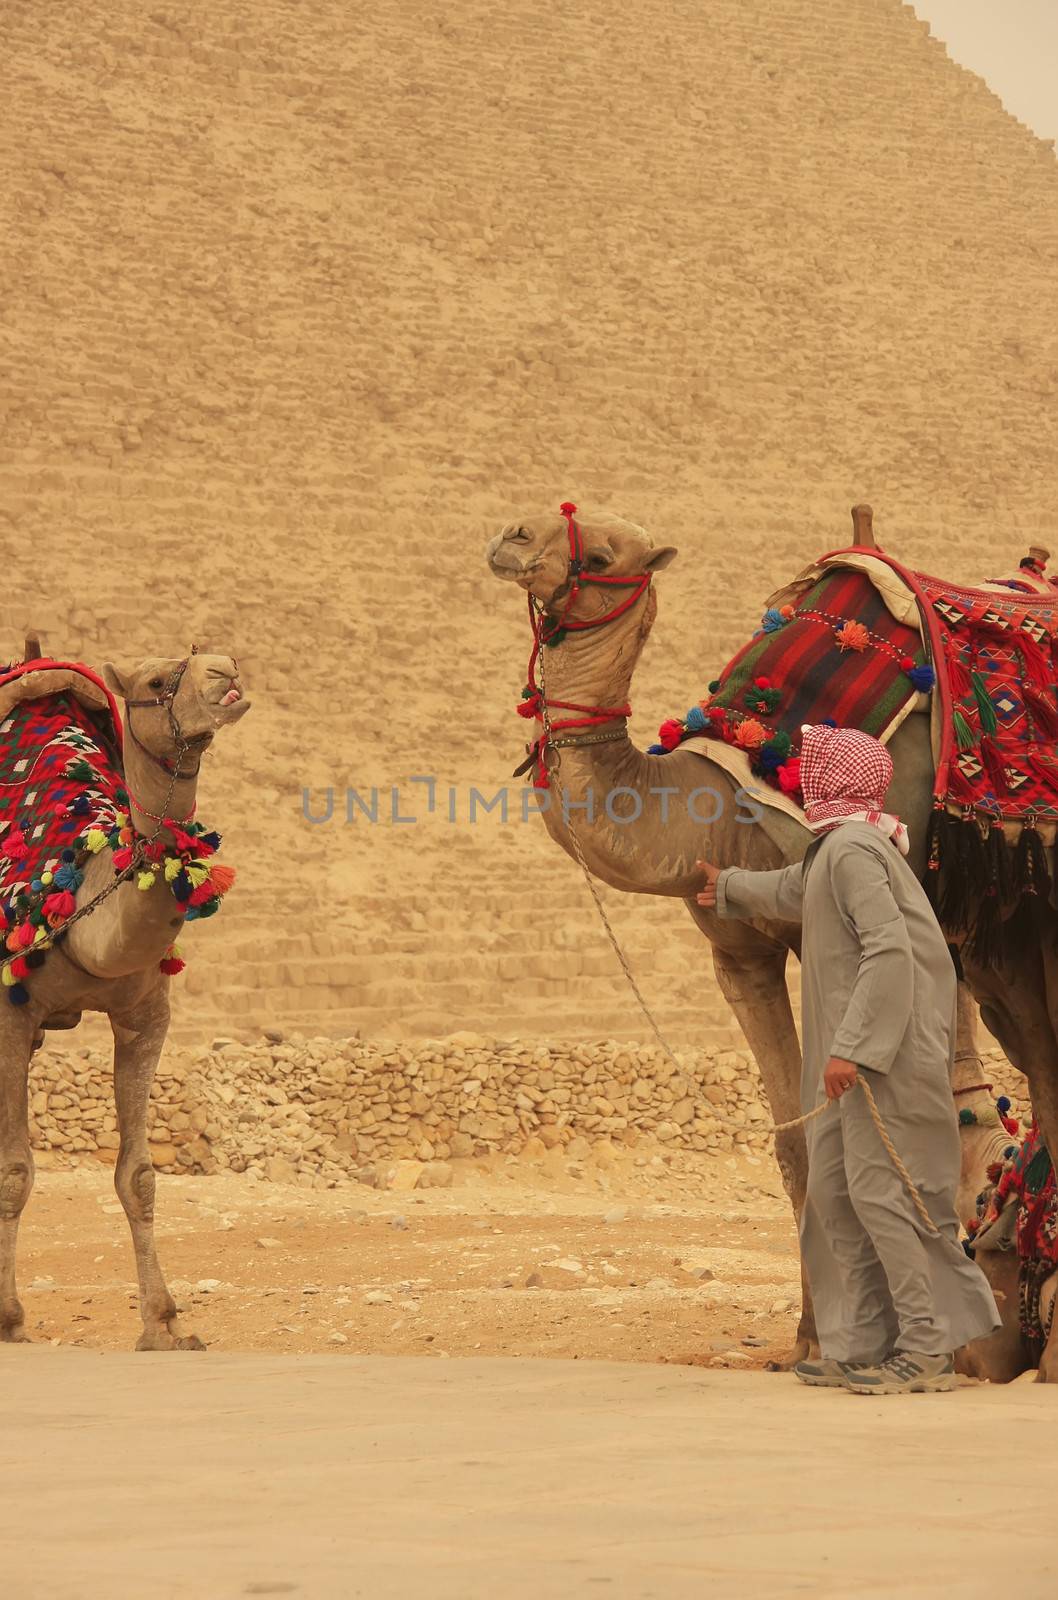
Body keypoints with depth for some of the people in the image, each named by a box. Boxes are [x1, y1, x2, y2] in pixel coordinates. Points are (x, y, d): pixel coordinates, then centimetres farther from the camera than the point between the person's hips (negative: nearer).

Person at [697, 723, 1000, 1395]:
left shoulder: (852, 847, -15)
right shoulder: (833, 849, 17)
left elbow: (889, 949, -24)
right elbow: (792, 891, 41)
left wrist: (851, 1047, -25)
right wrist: (730, 887, 60)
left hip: (886, 1048, -10)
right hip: (857, 1049, 10)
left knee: (879, 1191, -9)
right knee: (834, 1192, 11)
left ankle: (928, 1351, -5)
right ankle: (860, 1346, 14)